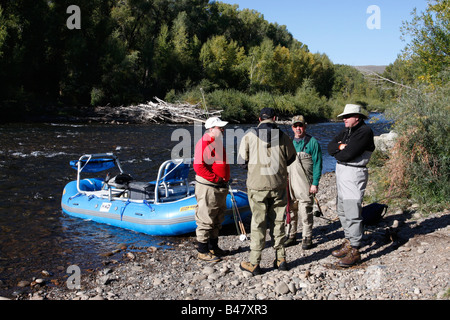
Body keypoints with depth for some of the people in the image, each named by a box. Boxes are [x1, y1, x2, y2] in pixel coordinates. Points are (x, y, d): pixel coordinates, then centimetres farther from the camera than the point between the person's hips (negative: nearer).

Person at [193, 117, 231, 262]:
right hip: (207, 188, -10)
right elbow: (198, 166, -24)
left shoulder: (218, 142, 16)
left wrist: (225, 180, 14)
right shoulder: (204, 143, -16)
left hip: (220, 187, 10)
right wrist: (216, 178, -20)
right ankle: (203, 251, 9)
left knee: (218, 219, 17)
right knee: (206, 219, -2)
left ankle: (213, 247, 31)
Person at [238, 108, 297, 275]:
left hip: (257, 186, -2)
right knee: (278, 222, 13)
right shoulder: (283, 136, -2)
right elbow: (291, 158, 11)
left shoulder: (249, 136, -7)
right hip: (279, 185, 2)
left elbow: (241, 160, -3)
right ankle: (281, 259, 21)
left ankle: (254, 263, 8)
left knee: (258, 224, 3)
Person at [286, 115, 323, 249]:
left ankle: (307, 238, 14)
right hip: (289, 184, 5)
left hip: (305, 185, -4)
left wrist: (315, 183, -11)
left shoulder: (312, 142, -2)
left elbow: (317, 164, -5)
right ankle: (291, 236, 22)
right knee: (290, 211, 10)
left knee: (306, 212, 1)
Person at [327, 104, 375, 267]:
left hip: (354, 175, -10)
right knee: (342, 210, 16)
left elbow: (347, 155, -20)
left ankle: (355, 251, -2)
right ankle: (348, 243, 28)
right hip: (341, 174, 10)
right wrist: (340, 146, -14)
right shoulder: (346, 131, 15)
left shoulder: (364, 132, -13)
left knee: (353, 213, -8)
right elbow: (330, 147, 6)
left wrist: (337, 153, -1)